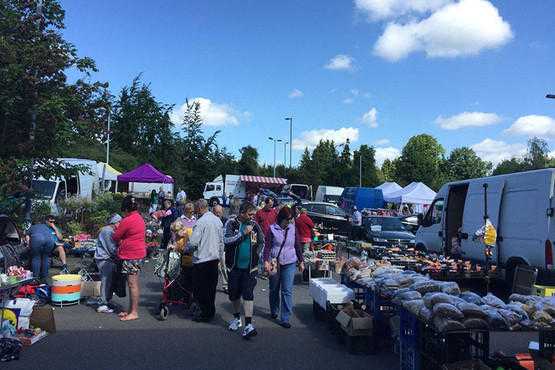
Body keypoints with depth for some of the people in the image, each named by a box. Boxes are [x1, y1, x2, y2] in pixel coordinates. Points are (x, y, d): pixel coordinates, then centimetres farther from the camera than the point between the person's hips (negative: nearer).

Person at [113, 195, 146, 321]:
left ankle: (134, 312, 2)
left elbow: (115, 237, -6)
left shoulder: (127, 221, -16)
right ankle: (132, 310, 22)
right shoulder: (140, 218, 11)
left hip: (131, 256, -9)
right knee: (133, 283, 14)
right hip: (140, 253, 9)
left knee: (132, 284, -4)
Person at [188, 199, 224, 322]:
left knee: (199, 289, 4)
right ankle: (211, 311, 24)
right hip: (215, 259, 8)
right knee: (211, 287, 16)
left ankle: (206, 313, 8)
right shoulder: (218, 220, 7)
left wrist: (184, 249, -1)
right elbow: (221, 241, 13)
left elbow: (193, 242, -19)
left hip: (202, 260, -7)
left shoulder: (201, 222, -16)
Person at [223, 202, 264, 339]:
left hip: (250, 266, 0)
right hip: (235, 266, 0)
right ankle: (237, 318, 33)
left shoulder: (254, 225, 3)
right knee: (234, 293, 11)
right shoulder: (231, 223, -4)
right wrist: (243, 233, -20)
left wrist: (257, 253, 6)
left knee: (248, 294, -6)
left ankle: (248, 324, -6)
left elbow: (262, 241, 16)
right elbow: (226, 240, -18)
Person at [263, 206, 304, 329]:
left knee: (287, 291, -4)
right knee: (274, 289, 15)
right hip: (274, 263, -1)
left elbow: (297, 246, 10)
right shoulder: (272, 229, -5)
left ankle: (285, 318, 2)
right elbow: (267, 246, -6)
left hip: (289, 264, 1)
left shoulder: (293, 229, 3)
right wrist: (266, 261, -17)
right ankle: (274, 311, 37)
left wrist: (301, 261, 10)